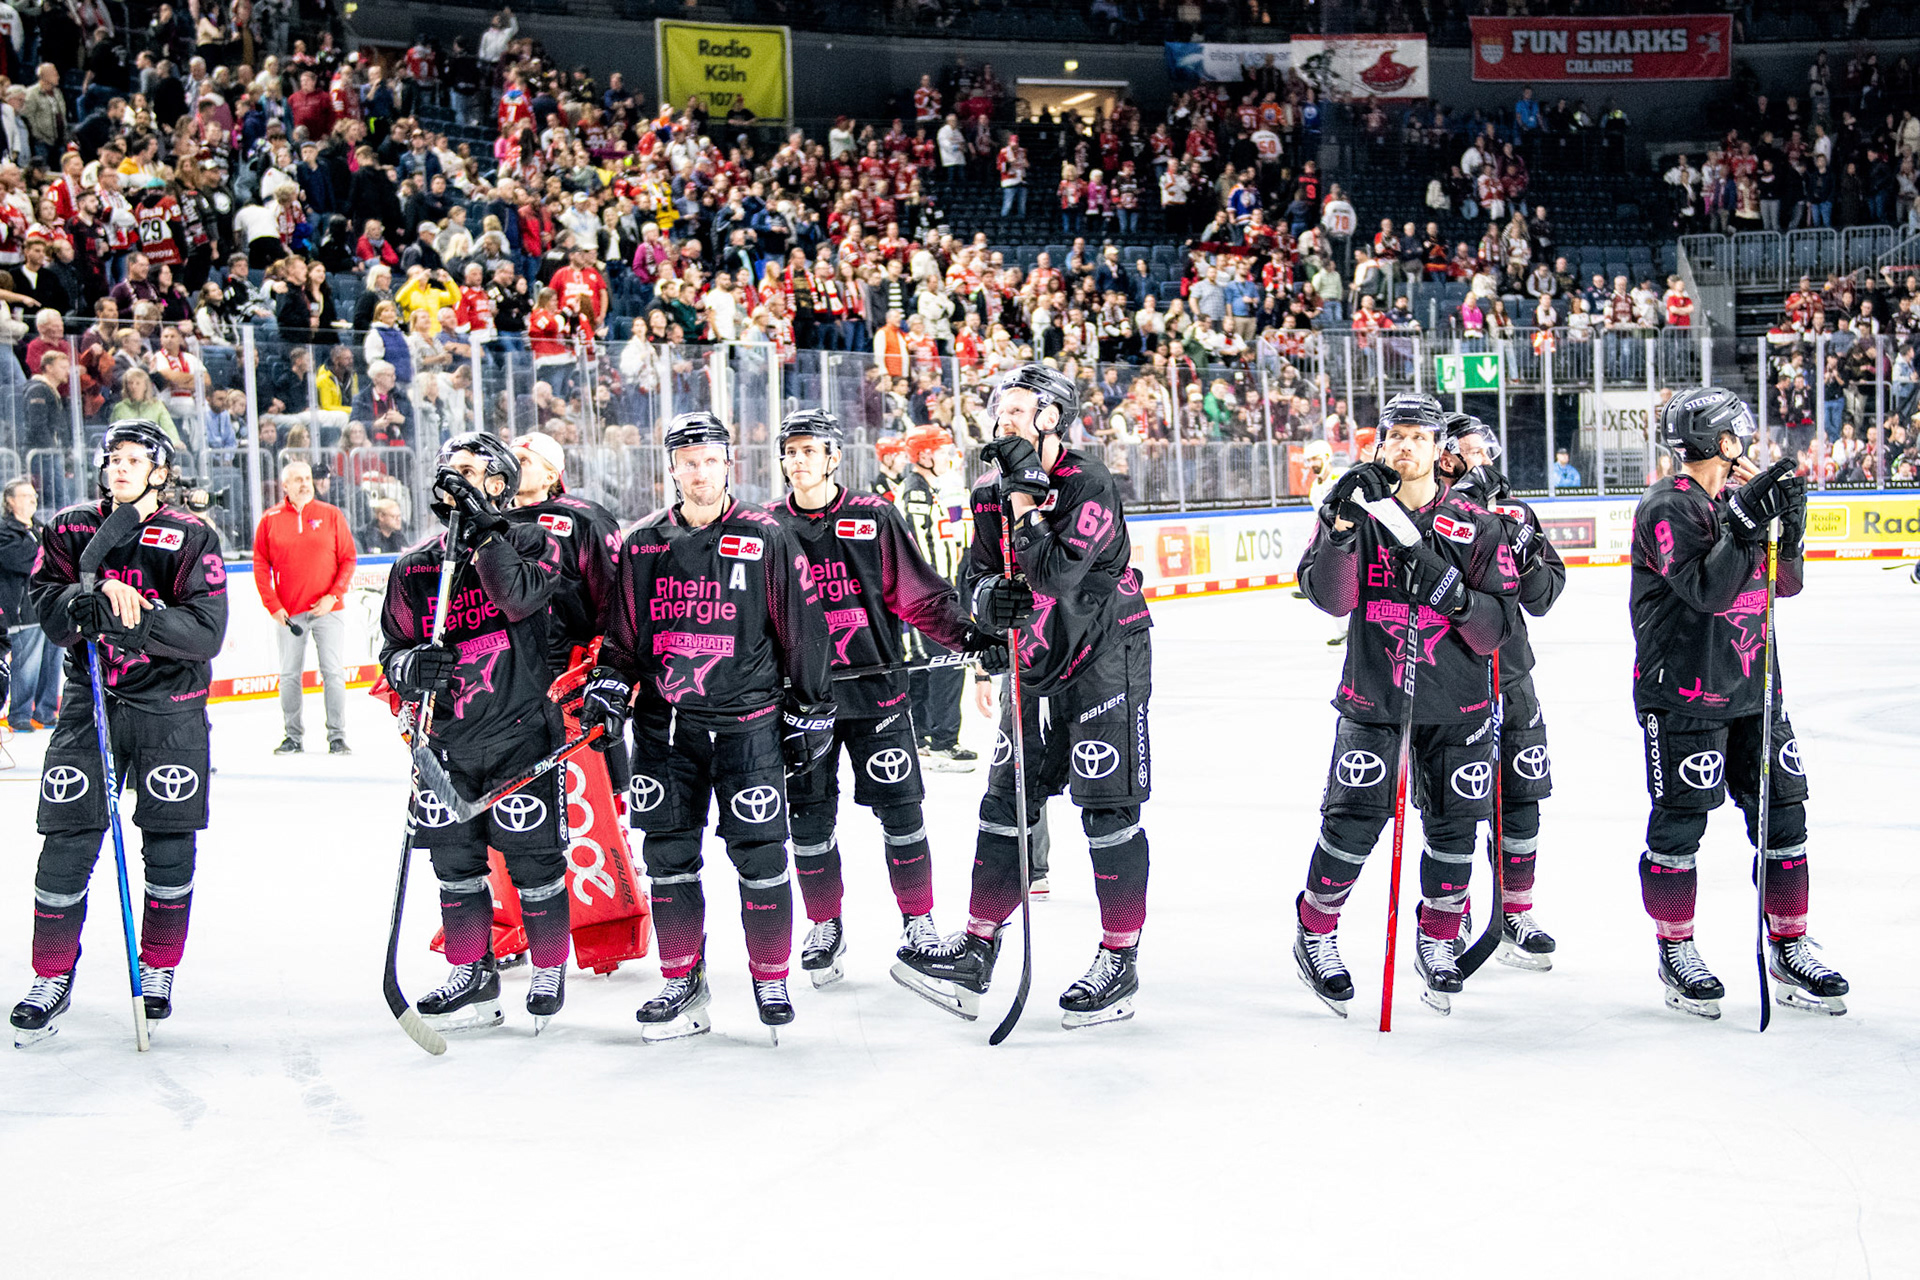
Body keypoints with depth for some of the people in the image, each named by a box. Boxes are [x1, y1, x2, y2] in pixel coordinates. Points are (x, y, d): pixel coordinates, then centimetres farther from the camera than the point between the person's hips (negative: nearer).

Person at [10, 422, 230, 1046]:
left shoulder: (190, 538, -5)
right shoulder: (70, 529, 5)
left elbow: (206, 632, -13)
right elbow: (45, 598, -3)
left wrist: (137, 618, -27)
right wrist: (86, 599, -23)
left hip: (169, 705, -2)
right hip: (89, 696, 2)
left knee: (169, 847, 2)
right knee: (66, 841, -3)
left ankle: (158, 969, 20)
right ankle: (52, 977, 9)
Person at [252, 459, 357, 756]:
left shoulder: (331, 515, 1)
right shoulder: (271, 519, 2)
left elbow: (348, 559, 3)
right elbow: (260, 565, 4)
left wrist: (332, 596, -8)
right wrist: (273, 606, -4)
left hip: (327, 610, -1)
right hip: (289, 613, 1)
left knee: (332, 673, -1)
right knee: (289, 675, 4)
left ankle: (337, 736, 5)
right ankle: (292, 735, 14)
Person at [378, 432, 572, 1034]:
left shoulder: (529, 542, -2)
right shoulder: (414, 568, 8)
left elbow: (522, 599, -22)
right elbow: (392, 649, 10)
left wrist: (483, 531, -23)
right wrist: (411, 664, -13)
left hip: (522, 730, -4)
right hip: (447, 740, 4)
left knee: (533, 859, 1)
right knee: (455, 860, 10)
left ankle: (550, 972, 17)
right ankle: (473, 975, 23)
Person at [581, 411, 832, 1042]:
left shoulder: (766, 539, -2)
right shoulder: (642, 545, 8)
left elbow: (803, 628, 1)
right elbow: (622, 631, 17)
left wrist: (809, 711, 1)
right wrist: (610, 684, 0)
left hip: (747, 724, -3)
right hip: (664, 725, 3)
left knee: (759, 854, -3)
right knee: (668, 855, 6)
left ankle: (771, 979, 12)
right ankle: (683, 984, 17)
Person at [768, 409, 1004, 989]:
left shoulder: (874, 517, 0)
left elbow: (918, 593, 0)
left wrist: (967, 633, -12)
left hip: (874, 686, -2)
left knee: (899, 808, 0)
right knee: (808, 815, 5)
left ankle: (919, 922, 14)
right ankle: (825, 927, 20)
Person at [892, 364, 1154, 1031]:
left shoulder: (1087, 485, -17)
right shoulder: (993, 489, 6)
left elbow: (1058, 576, -27)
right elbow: (975, 575, 10)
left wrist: (1025, 498, -24)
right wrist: (990, 596, -13)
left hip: (1106, 658, -7)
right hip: (1037, 665, 7)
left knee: (1108, 810, -5)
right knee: (1006, 803, 6)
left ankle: (1120, 962, 4)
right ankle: (976, 953, 11)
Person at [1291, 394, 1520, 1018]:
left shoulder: (1474, 526, -1)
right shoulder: (1356, 510, 1)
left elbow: (1499, 626, -7)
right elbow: (1330, 598, -13)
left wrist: (1452, 592, -25)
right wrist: (1340, 528, -27)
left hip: (1456, 704, 1)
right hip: (1372, 697, -1)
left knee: (1454, 826, 6)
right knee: (1355, 819, -8)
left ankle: (1437, 942, 27)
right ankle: (1314, 933, 12)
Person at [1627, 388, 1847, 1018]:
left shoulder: (1739, 498, 14)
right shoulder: (1669, 506, -12)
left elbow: (1784, 584, 13)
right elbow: (1705, 590, -23)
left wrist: (1788, 528, -4)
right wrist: (1746, 522, -27)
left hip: (1752, 687, 8)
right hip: (1684, 691, -8)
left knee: (1783, 816, 7)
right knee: (1679, 824, 1)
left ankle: (1789, 953, 17)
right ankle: (1676, 954, 14)